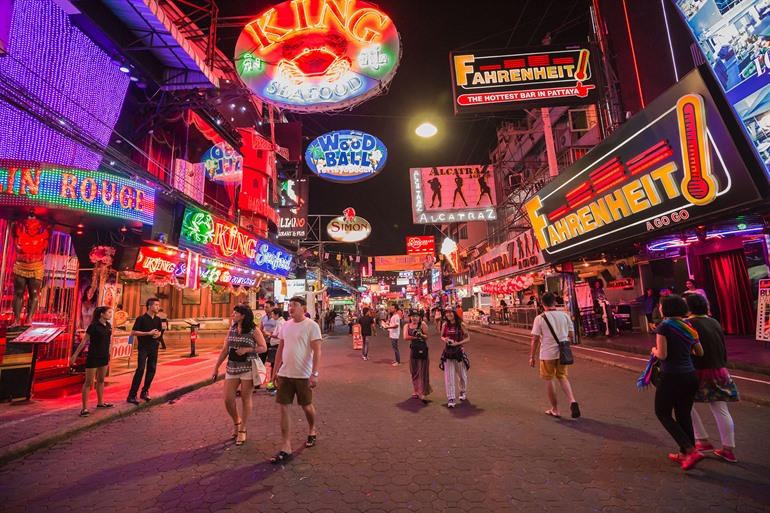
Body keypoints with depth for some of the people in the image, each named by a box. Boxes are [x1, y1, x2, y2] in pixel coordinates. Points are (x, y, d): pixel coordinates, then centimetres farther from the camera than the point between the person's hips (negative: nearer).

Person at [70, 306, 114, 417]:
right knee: (88, 382, -1)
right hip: (93, 357, -7)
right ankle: (84, 408, 4)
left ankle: (100, 402, 29)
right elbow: (84, 341, -11)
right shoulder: (93, 326, -15)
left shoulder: (108, 325, 4)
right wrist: (75, 355, -10)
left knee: (101, 380, 17)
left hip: (104, 357, 7)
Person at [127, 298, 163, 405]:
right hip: (143, 347, -6)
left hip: (154, 347, 6)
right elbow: (133, 332, -12)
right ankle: (131, 395, -3)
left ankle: (144, 392, 22)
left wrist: (158, 334, -3)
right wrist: (149, 333, -18)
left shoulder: (158, 319, 9)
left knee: (151, 370, 8)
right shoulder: (141, 318, -9)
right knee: (140, 369, -10)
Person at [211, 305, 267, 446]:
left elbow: (264, 348, -7)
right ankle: (236, 422, 31)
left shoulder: (254, 330, -8)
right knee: (228, 399, 4)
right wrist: (216, 367, 8)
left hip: (248, 368, -4)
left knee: (245, 399, 5)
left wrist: (247, 350, -18)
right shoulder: (231, 329, 6)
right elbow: (224, 350, 10)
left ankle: (242, 429, 21)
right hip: (232, 368, 5)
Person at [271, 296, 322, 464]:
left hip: (303, 375, -5)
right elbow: (280, 349, 13)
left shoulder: (312, 326, -12)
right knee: (284, 409, 3)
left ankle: (311, 431, 41)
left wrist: (314, 374, -20)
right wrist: (276, 371, 12)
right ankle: (286, 448, 12)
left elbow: (317, 352, -15)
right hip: (285, 374, 5)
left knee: (307, 406, 12)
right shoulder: (286, 325, 6)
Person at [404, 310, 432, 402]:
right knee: (414, 371, 12)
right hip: (413, 349, 4)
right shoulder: (407, 326, 5)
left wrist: (421, 335, -25)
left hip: (422, 349, -4)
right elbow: (405, 337, -8)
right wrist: (416, 337, -15)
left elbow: (427, 337, -6)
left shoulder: (423, 324, -4)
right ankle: (417, 391, 27)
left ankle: (422, 393, -3)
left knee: (422, 371, -5)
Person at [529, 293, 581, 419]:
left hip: (547, 354, -4)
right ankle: (572, 400, 2)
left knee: (549, 380, 11)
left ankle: (555, 410, 20)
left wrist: (532, 356, -2)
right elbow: (571, 335, 5)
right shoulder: (565, 315, 0)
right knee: (562, 377, 22)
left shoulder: (540, 318, -11)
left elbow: (535, 340, -10)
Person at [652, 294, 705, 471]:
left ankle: (691, 450, -1)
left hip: (671, 376, -7)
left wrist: (654, 350, 4)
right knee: (684, 414, 17)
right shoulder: (689, 327, 7)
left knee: (663, 413, 9)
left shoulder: (664, 326, -13)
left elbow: (662, 355, -17)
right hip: (690, 375, 7)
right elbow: (700, 353, 14)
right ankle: (685, 453, 25)